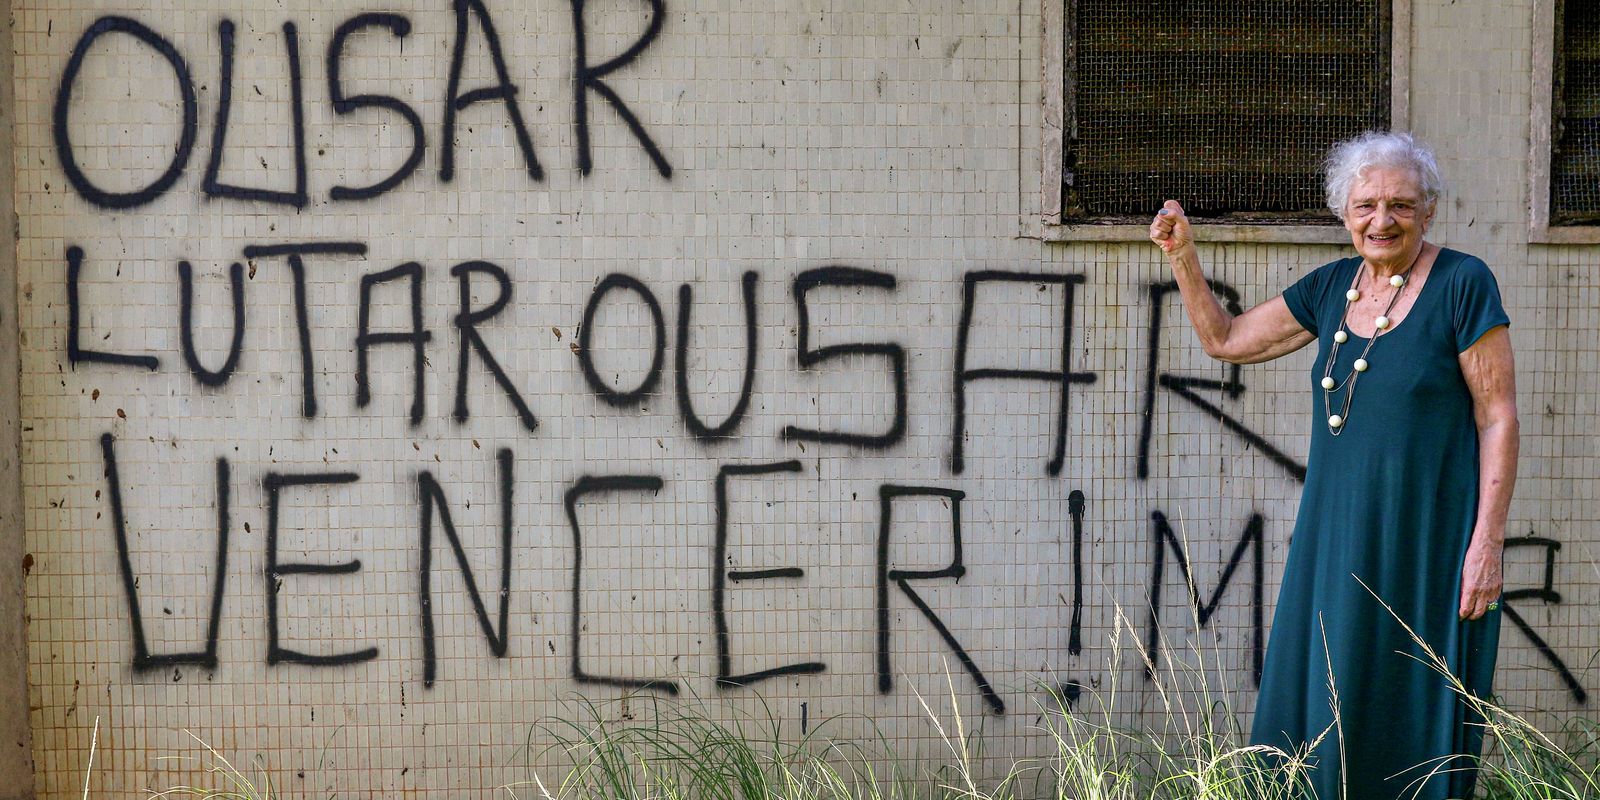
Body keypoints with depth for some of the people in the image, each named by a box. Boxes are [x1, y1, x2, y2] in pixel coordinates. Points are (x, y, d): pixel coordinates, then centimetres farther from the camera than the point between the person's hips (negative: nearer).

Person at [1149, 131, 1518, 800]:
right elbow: (1225, 340, 17)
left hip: (1429, 539, -6)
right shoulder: (1331, 287, 9)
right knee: (1321, 714, 9)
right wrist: (1181, 254, 5)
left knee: (1416, 716, 2)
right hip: (1337, 535, 6)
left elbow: (1498, 418, -9)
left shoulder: (1462, 285, -8)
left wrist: (1487, 543, -14)